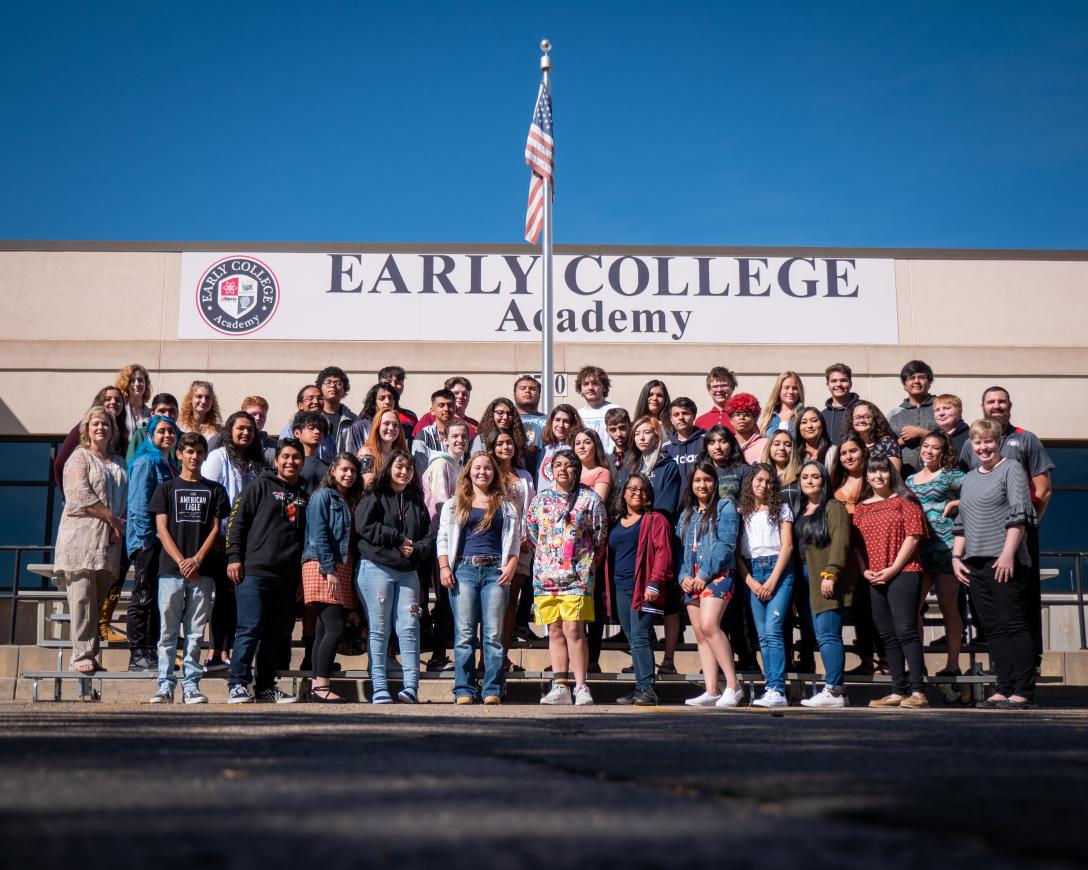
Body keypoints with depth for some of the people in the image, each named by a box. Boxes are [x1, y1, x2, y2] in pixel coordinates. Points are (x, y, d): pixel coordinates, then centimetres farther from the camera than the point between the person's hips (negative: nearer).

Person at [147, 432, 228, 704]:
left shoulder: (214, 490, 12)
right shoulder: (166, 488, 9)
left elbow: (215, 528, 7)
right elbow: (162, 529, 2)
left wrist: (197, 559, -8)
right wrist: (181, 562, -9)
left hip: (202, 570, 1)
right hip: (171, 569, -1)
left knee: (195, 631, 2)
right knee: (168, 630, 0)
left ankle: (191, 685, 6)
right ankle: (165, 685, 4)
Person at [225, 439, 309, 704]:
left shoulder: (305, 496, 18)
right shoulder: (260, 487, 3)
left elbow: (308, 535, 23)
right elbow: (237, 521, -3)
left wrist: (302, 573, 16)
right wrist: (234, 557, -11)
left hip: (288, 577, 6)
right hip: (254, 571, -6)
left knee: (276, 633, 9)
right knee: (250, 629, -10)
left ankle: (266, 687, 16)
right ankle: (238, 685, -5)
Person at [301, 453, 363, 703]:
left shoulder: (350, 501, 21)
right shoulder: (323, 495, -3)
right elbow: (318, 535, -12)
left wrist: (338, 570, 8)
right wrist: (329, 569, -19)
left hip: (341, 569, 8)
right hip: (322, 568, -8)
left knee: (324, 630, 6)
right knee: (335, 628, -14)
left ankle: (317, 686, 7)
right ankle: (321, 685, -13)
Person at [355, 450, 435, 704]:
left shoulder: (416, 501, 18)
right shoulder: (375, 496, 4)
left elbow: (429, 537, 13)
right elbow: (364, 526, -10)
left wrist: (416, 550, -8)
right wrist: (398, 539, -9)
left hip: (408, 571, 4)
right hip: (376, 567, -4)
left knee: (409, 628, -4)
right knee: (379, 630, -3)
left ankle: (411, 686, -6)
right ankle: (379, 689, -2)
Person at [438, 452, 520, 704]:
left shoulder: (506, 506, 15)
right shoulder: (454, 504, 14)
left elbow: (515, 541, 12)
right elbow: (443, 537, 10)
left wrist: (511, 567, -4)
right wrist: (444, 567, -3)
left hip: (495, 571, 0)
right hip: (463, 569, 0)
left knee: (493, 634, -3)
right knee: (465, 634, -3)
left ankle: (493, 692, 0)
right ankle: (464, 692, -1)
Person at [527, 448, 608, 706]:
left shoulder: (589, 499, 2)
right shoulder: (540, 500, 13)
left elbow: (600, 536, 6)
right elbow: (533, 534, 24)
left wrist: (586, 564, 6)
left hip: (577, 575, -4)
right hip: (546, 574, 4)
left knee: (573, 630, -12)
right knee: (555, 631, 4)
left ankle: (581, 687, -8)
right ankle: (560, 687, 6)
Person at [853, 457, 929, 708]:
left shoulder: (904, 500, 2)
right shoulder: (861, 508, 16)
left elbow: (913, 535, -6)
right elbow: (856, 543, 14)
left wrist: (893, 569, -12)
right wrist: (864, 571, -2)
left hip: (903, 573, -5)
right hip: (874, 580, 5)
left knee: (905, 631, -12)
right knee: (888, 636, 6)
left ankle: (918, 692, -12)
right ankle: (898, 692, 10)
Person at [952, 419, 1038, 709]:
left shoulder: (1011, 469, 1)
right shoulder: (969, 478, 21)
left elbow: (1018, 515, -9)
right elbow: (961, 522, 24)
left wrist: (1008, 554, -18)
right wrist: (956, 556, 12)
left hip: (1005, 562, -7)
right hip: (976, 564, 7)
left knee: (1013, 625, -7)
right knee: (993, 629, 6)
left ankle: (1024, 692, -5)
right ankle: (1004, 689, 8)